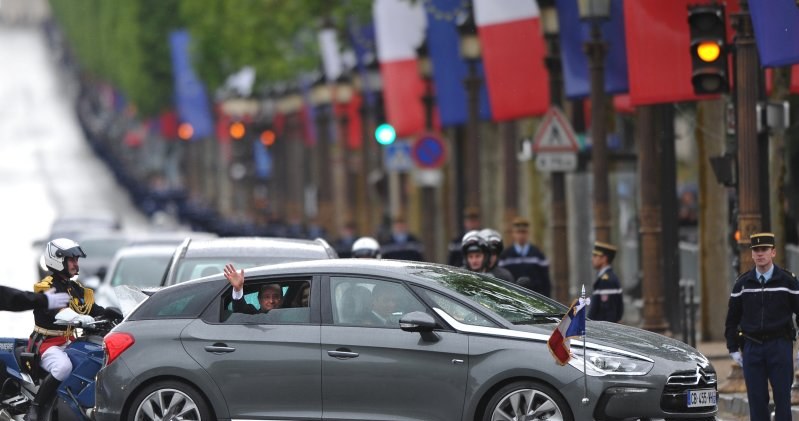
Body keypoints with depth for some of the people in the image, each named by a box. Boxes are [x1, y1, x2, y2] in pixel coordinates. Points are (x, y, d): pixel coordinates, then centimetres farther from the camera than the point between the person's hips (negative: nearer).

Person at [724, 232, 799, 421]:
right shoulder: (743, 283, 7)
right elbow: (732, 318, 12)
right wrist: (733, 349, 8)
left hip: (780, 347, -2)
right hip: (752, 347, 2)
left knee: (782, 396, -2)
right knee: (756, 398, 2)